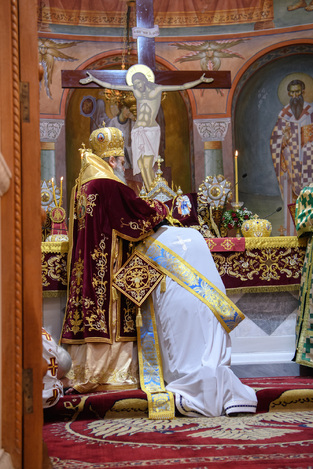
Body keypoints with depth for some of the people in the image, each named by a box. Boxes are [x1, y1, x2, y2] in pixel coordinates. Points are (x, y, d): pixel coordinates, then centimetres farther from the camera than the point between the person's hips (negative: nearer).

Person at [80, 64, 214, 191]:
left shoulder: (157, 89, 1)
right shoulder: (134, 89, 11)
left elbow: (182, 87, -1)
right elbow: (111, 86, 14)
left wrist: (200, 81, -7)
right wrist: (93, 79, 14)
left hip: (151, 131, -4)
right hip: (137, 132, 5)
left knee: (148, 165, -17)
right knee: (141, 166, -4)